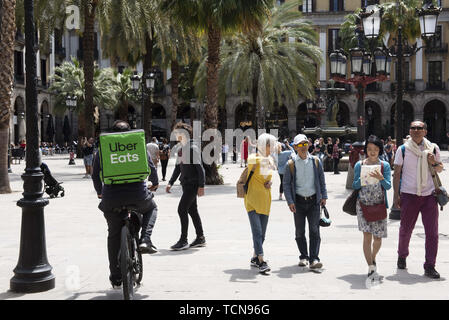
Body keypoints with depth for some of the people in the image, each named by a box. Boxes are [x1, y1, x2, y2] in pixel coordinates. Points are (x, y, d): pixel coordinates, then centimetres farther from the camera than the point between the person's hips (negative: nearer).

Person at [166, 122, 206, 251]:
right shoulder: (181, 149, 13)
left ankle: (183, 240, -6)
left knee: (182, 209, -11)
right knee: (192, 210, 12)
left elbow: (200, 168, -14)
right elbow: (178, 167, 20)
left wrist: (201, 186, -17)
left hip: (193, 184, -9)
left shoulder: (193, 148, -12)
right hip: (186, 184, 9)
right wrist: (171, 183, 14)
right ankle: (200, 238, 21)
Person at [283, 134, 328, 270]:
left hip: (314, 200, 0)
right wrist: (290, 201, -8)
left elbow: (322, 180, 12)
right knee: (300, 232, 7)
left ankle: (314, 259, -6)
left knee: (314, 230, -6)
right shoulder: (291, 164, 0)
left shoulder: (315, 161, 6)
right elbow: (286, 184, 0)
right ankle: (303, 256, 21)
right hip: (298, 201, 0)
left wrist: (324, 196, 6)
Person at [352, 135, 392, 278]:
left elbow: (388, 186, -5)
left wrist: (380, 178, -24)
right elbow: (355, 186, 4)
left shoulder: (385, 165, 3)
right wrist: (362, 178, -15)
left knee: (378, 238, 5)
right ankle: (371, 268, -6)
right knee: (367, 235, -11)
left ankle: (373, 259, 34)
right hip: (363, 204, -1)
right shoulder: (359, 165, 3)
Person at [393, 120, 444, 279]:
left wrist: (434, 163, -4)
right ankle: (402, 256, 34)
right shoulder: (403, 149, 1)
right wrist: (396, 194, -2)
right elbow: (397, 174, 3)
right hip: (409, 195, -1)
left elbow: (440, 169, 19)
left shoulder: (433, 148, 7)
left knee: (432, 231, -4)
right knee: (405, 229, 9)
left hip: (429, 194, 1)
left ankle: (430, 266, 4)